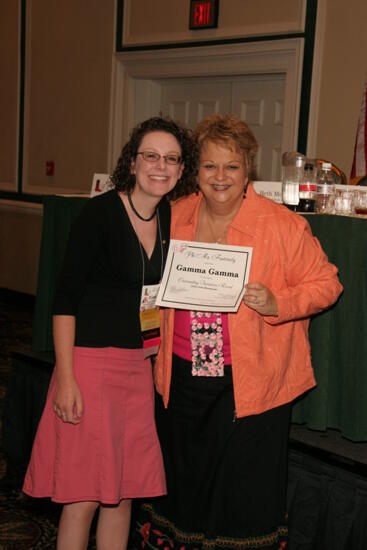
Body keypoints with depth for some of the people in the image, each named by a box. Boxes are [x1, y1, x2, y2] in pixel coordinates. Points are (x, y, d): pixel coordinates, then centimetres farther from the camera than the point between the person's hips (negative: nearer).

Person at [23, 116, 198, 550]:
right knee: (84, 497, 0)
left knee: (123, 492, 13)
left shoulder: (171, 218, 7)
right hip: (90, 362, -6)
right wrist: (65, 377, -16)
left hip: (137, 363, 6)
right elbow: (65, 297, -12)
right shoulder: (101, 213, -11)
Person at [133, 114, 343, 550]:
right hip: (182, 378, 5)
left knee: (246, 497, 5)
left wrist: (276, 304, -20)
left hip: (250, 384, -4)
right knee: (178, 482, 19)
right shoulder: (177, 216, 5)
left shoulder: (282, 224, -11)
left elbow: (325, 283, -5)